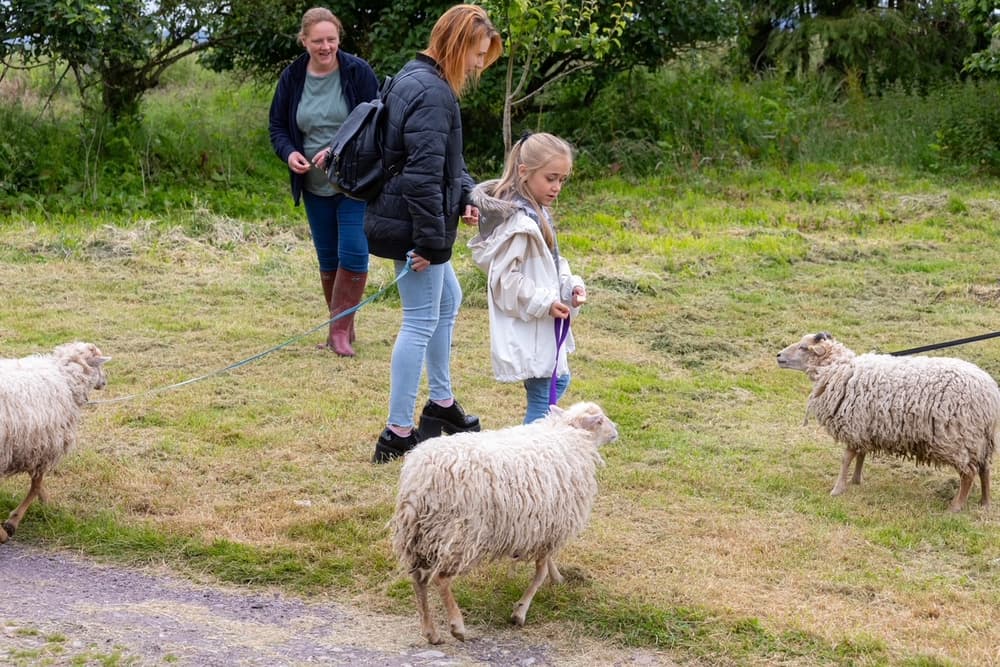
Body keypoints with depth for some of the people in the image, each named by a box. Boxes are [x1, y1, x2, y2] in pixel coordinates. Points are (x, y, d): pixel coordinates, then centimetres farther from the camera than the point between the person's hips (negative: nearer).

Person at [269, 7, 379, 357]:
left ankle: (340, 329, 1)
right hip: (315, 187, 4)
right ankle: (340, 328, 24)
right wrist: (289, 153, -13)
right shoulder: (292, 78, 0)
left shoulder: (358, 72, -10)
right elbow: (278, 127, 8)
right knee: (327, 258, 11)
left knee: (353, 253, -10)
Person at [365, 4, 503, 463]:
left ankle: (440, 404, 38)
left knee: (448, 302, 24)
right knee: (421, 322, -4)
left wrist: (465, 196, 5)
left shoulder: (418, 80, 13)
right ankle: (397, 435, 2)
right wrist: (430, 238, -23)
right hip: (412, 226, -11)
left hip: (403, 220, 11)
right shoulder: (432, 92, -21)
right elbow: (423, 174, -26)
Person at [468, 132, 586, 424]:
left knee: (558, 382, 22)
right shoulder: (518, 221, -22)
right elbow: (504, 279, -23)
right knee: (542, 396, -6)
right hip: (525, 330, -11)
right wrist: (544, 302, -22)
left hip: (541, 327, 11)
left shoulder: (537, 212, 9)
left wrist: (570, 284, 1)